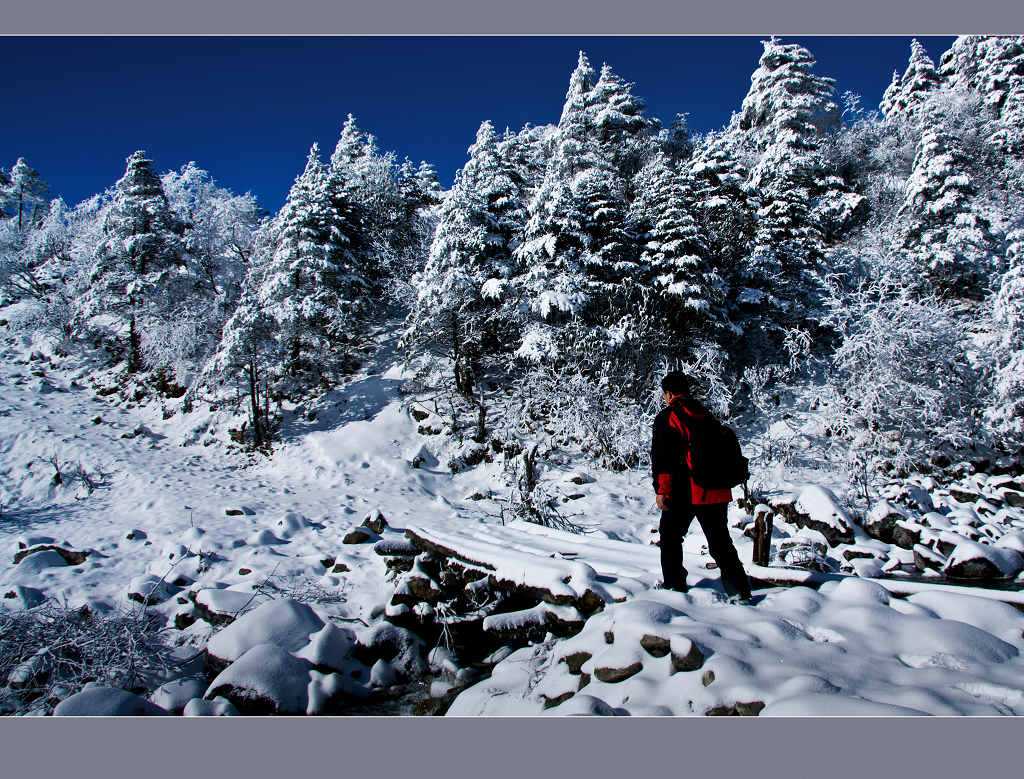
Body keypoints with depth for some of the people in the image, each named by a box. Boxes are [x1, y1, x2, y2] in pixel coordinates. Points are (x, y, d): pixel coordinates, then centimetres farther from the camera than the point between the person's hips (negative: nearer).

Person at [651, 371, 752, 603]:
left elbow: (661, 456, -13)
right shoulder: (707, 417, 16)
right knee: (720, 541, 8)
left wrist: (661, 489, -14)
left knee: (670, 535, 13)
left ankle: (674, 583, 16)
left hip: (684, 491, -5)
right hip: (716, 490, 5)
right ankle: (740, 591, 3)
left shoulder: (666, 418, -5)